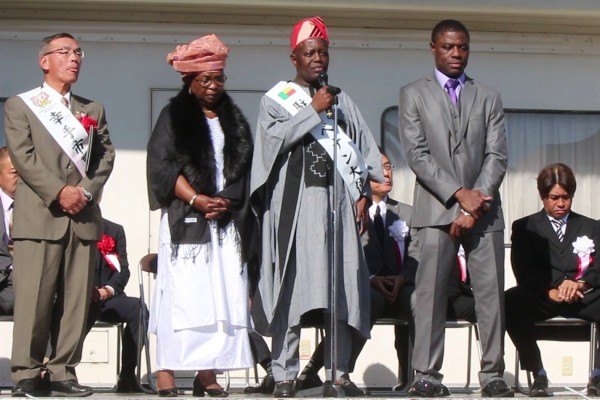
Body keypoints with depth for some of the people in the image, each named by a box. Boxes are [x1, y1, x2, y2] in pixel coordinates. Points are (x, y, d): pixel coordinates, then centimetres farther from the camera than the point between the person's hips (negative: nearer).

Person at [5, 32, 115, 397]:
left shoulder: (93, 110, 22)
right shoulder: (20, 105, 9)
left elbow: (106, 155, 12)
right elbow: (23, 156, -3)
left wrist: (86, 190, -6)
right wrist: (59, 193, -14)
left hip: (84, 217, 4)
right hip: (40, 215, -4)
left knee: (76, 298, 0)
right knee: (34, 296, -7)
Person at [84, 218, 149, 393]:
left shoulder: (115, 230, 17)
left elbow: (123, 269, 7)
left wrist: (108, 290, -14)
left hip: (107, 297, 2)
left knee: (137, 307, -29)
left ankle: (127, 376, -30)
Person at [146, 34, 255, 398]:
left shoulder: (234, 120, 17)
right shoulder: (175, 116, 5)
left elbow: (245, 170, 13)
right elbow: (162, 166, -4)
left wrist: (227, 202, -4)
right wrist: (197, 199, -13)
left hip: (227, 222, 4)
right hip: (186, 219, -4)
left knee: (222, 295, -4)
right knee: (183, 293, -10)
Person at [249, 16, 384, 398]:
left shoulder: (342, 100, 20)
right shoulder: (276, 99, 9)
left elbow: (365, 150, 15)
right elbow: (274, 137, -9)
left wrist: (362, 194, 4)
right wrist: (313, 110, -8)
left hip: (338, 200, 3)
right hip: (295, 201, -3)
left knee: (341, 284, -2)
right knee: (292, 283, -8)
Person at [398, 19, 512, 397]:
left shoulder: (489, 97, 15)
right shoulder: (413, 94, 9)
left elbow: (497, 156, 5)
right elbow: (417, 155, -2)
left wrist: (475, 205, -8)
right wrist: (458, 194, -12)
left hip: (484, 210, 2)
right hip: (437, 209, -2)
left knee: (492, 292, -1)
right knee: (431, 292, -5)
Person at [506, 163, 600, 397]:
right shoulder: (525, 228, 16)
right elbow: (524, 272, 1)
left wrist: (580, 284, -16)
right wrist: (551, 291, -19)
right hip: (542, 298, -1)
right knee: (511, 302, -35)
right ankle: (537, 376, -24)